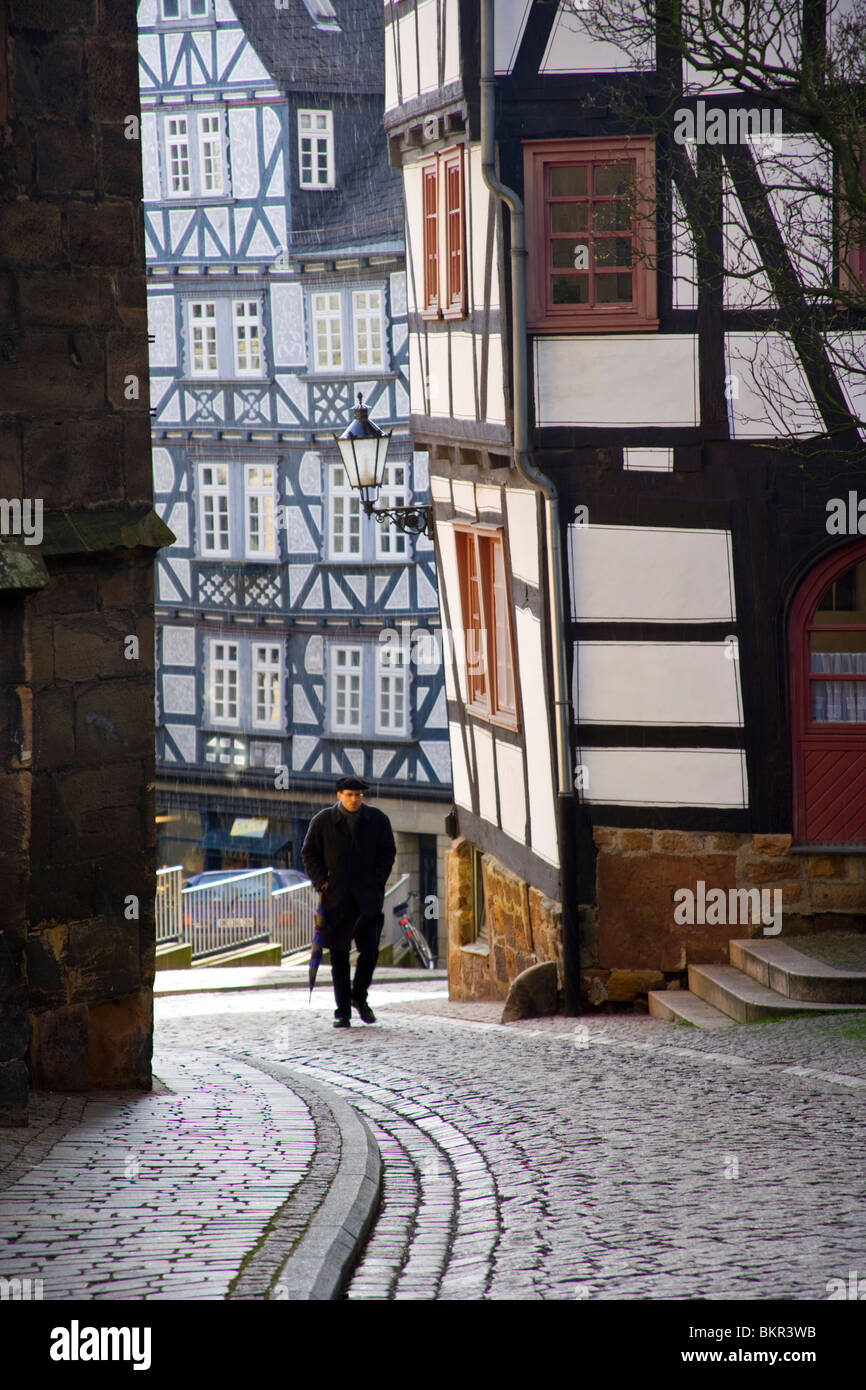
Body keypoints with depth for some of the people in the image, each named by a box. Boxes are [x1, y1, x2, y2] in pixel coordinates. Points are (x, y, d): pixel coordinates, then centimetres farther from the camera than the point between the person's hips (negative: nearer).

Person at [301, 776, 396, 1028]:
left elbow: (388, 852, 10)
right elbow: (309, 854, 8)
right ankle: (342, 1011, 6)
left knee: (370, 949, -7)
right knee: (338, 954, 1)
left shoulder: (377, 819, 4)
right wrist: (321, 882, -4)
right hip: (336, 897, 0)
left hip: (368, 896, 1)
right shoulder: (322, 821, 1)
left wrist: (377, 882, -1)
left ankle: (359, 997, 18)